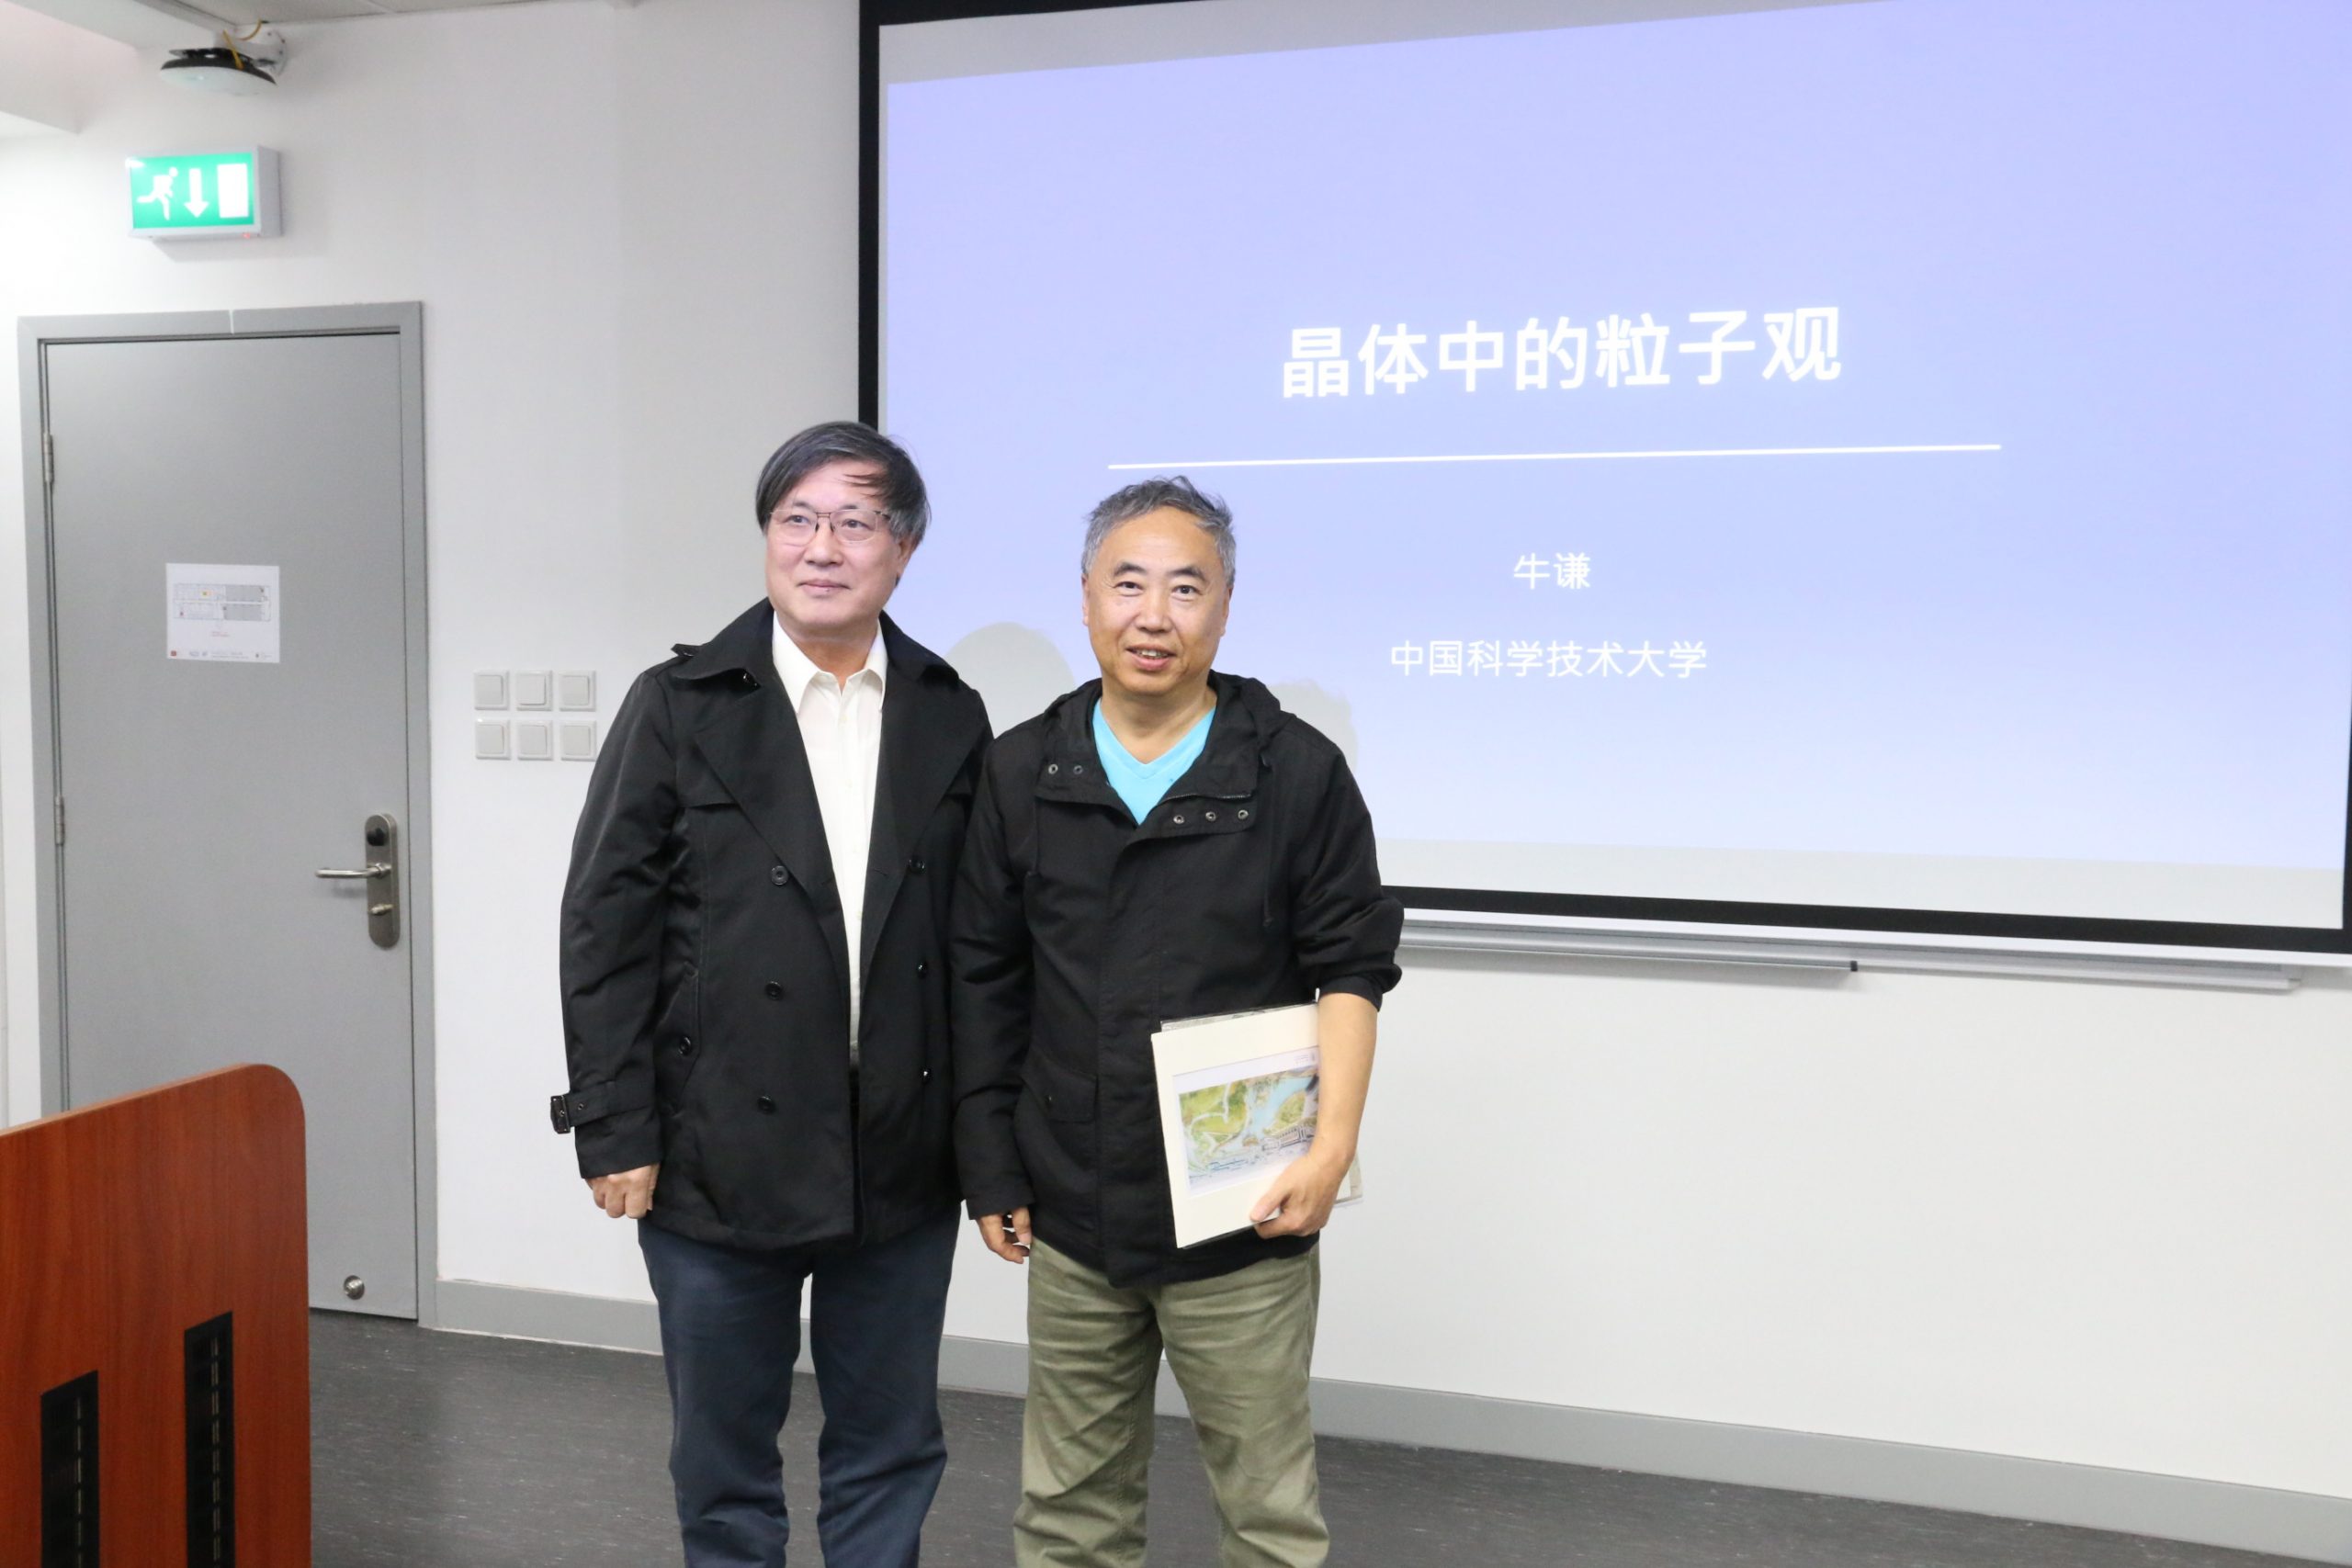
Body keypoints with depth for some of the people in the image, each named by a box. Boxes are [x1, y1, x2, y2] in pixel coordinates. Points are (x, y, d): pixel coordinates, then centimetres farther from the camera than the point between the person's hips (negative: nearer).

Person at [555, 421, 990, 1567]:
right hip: (722, 1160, -2)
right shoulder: (680, 706, -3)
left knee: (890, 1450, 16)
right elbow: (606, 928, -5)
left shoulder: (951, 718, 3)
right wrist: (615, 1130, -8)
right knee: (724, 1458, 15)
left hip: (901, 1162, 2)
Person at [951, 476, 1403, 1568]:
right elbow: (983, 983, 6)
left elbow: (1351, 971, -3)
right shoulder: (1022, 770, 3)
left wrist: (1333, 1144, -14)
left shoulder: (1298, 770, -4)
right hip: (1070, 1213, 3)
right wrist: (989, 1170, 5)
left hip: (1242, 1219, -2)